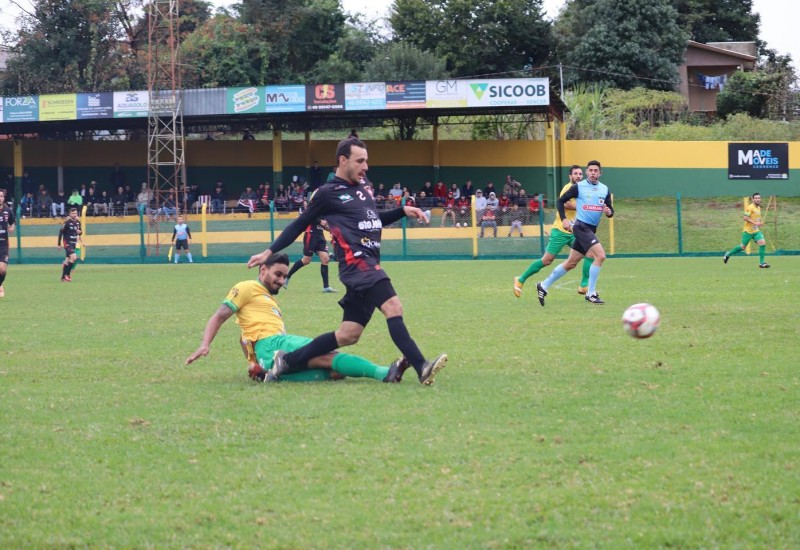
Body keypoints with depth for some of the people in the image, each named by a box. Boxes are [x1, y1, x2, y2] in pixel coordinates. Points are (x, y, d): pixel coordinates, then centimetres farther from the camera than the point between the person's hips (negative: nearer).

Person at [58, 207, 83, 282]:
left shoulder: (78, 222, 6)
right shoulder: (67, 222, -14)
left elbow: (79, 231, 20)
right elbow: (61, 232, -10)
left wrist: (80, 232, -6)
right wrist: (59, 244, -10)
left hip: (74, 243, 7)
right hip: (67, 243, -7)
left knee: (68, 260, 10)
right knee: (74, 257, -22)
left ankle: (63, 277, 18)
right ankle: (67, 274, -14)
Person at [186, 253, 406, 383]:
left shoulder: (271, 301, 34)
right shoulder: (247, 289, 9)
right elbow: (219, 317, 3)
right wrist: (205, 346, -11)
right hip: (270, 344, -9)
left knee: (335, 371, -14)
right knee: (329, 356, -23)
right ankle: (383, 373, -36)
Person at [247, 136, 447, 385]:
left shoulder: (362, 188, 21)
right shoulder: (328, 193, 0)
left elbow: (375, 219, 36)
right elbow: (299, 225, 8)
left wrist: (403, 211, 20)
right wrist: (270, 252, 10)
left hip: (369, 266, 9)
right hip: (357, 264, -9)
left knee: (348, 335, 7)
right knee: (393, 306, -26)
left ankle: (287, 360, 17)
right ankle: (421, 368, -37)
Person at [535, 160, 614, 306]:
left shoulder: (605, 189, 9)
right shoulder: (578, 187, -5)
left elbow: (610, 209, 13)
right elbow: (560, 201, 0)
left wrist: (609, 212, -11)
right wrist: (564, 219, -10)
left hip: (591, 229, 7)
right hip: (581, 226, -7)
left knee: (571, 263, 12)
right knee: (600, 255, -20)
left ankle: (544, 286, 25)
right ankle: (591, 293, -11)